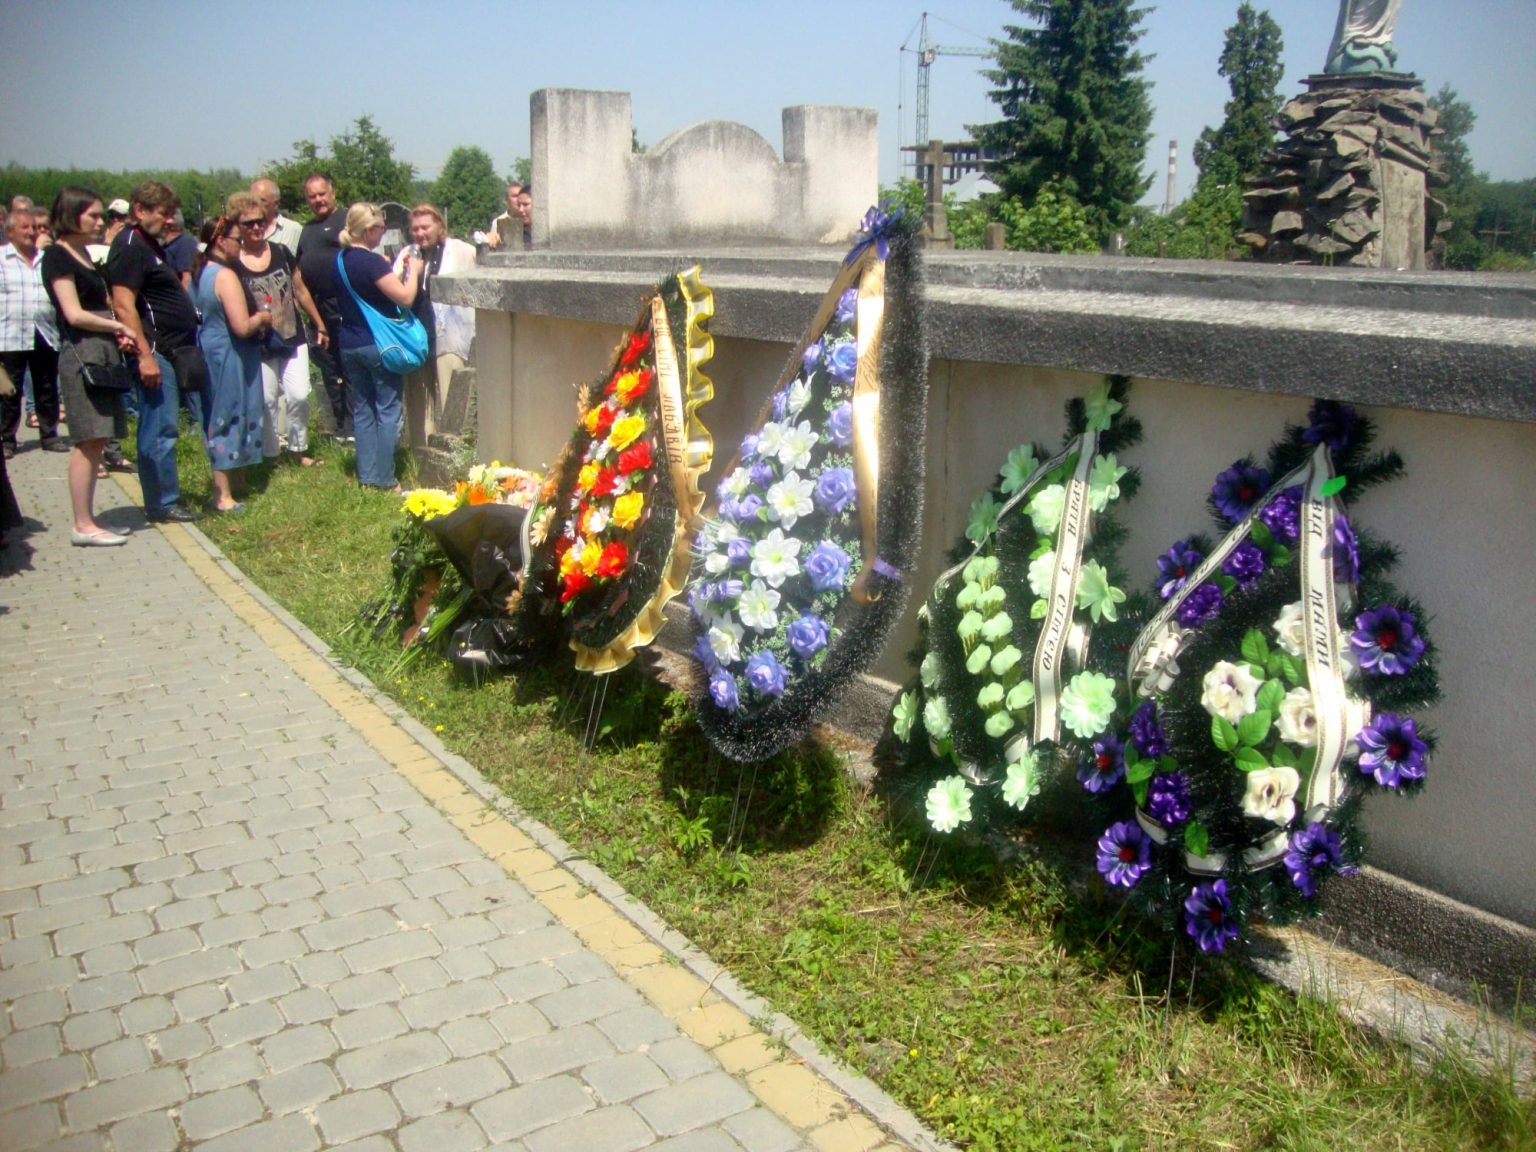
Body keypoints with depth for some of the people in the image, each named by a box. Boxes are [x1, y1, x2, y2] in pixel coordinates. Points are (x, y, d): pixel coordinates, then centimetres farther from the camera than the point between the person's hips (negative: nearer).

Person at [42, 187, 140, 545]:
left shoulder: (83, 254, 18)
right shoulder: (57, 257, -8)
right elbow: (75, 314, -15)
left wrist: (118, 333, 1)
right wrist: (119, 327, -5)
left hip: (103, 354, 9)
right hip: (81, 354, -9)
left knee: (97, 442, 8)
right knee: (89, 441, -8)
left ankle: (87, 520, 13)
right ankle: (82, 526, -4)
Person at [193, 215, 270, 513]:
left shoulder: (199, 274, 10)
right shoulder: (225, 276, -18)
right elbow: (242, 326, -25)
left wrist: (256, 321, 17)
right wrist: (262, 318, -4)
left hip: (208, 352, 9)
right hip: (229, 357, -9)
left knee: (219, 421, 16)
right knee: (228, 421, -2)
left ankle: (222, 488, 24)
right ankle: (224, 496, 3)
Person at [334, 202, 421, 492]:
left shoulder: (341, 258, 8)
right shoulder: (371, 261, -17)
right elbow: (405, 297, -20)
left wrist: (399, 271, 11)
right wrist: (413, 271, -4)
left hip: (349, 345, 8)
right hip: (378, 345, -8)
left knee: (362, 410, 12)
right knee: (388, 411, 0)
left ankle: (366, 476, 15)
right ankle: (384, 479, 1)